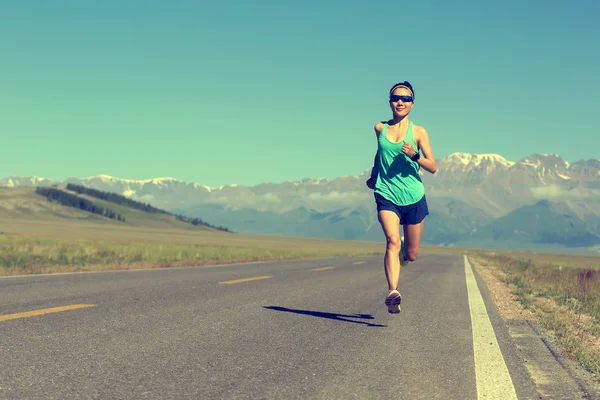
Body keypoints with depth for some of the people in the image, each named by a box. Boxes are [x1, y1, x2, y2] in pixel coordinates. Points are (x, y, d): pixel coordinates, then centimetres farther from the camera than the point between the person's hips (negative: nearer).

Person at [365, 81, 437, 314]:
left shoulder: (418, 132, -1)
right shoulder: (380, 128, 6)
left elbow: (433, 168, -4)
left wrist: (414, 156, -20)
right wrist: (373, 174, 27)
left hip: (414, 198, 0)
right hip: (386, 195, 0)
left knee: (411, 255, 9)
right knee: (392, 241, -24)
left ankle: (403, 250, 46)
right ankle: (393, 293, -34)